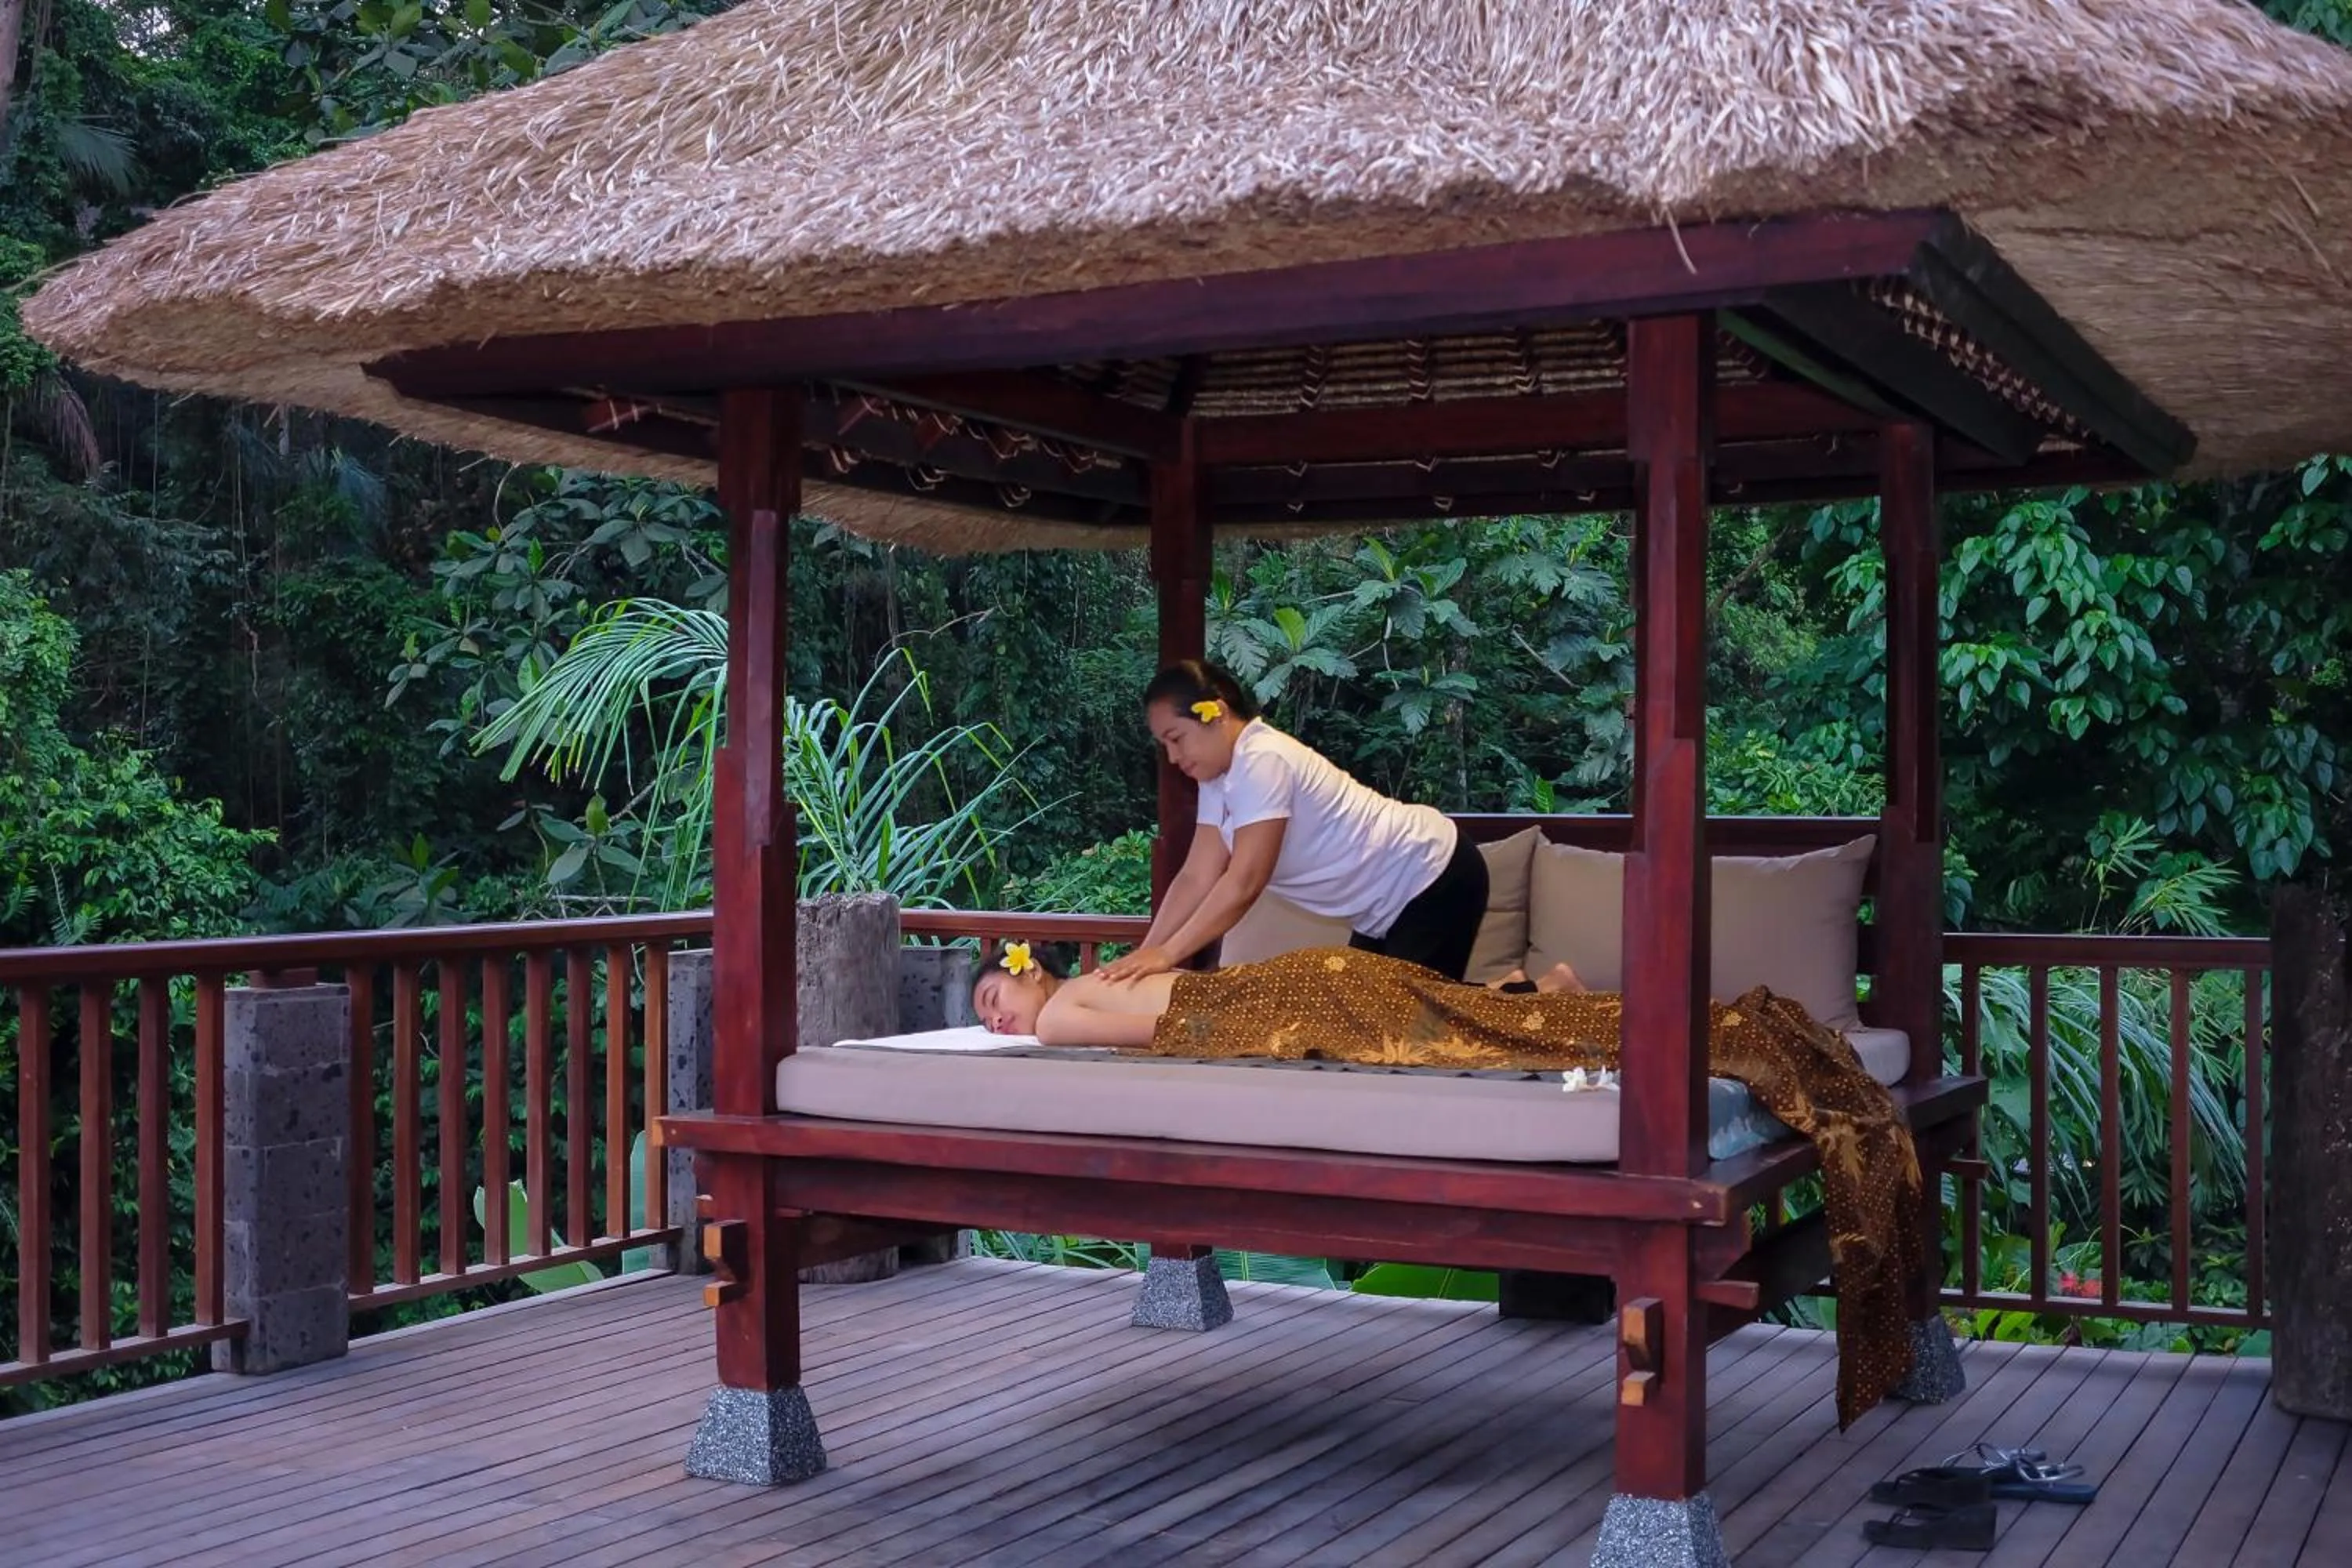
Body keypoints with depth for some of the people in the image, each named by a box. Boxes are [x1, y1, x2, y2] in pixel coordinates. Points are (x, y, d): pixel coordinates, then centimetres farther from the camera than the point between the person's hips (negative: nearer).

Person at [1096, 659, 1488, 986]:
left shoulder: (1262, 761, -25)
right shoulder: (1219, 776, 4)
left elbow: (1243, 884, -29)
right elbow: (1197, 878, -1)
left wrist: (1167, 954, -27)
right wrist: (1144, 956, -10)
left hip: (1435, 879, -10)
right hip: (1389, 903, 10)